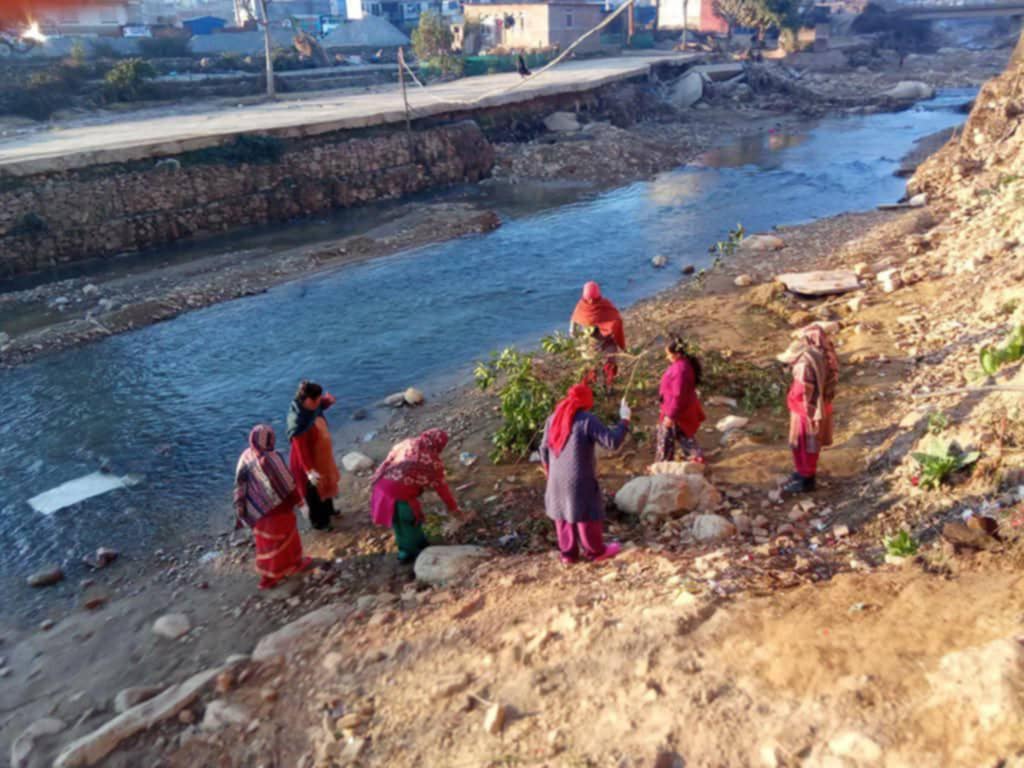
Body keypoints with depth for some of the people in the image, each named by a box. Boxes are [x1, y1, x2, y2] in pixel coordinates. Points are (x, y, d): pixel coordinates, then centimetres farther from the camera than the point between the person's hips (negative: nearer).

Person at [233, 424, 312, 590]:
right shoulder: (271, 458, -29)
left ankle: (268, 576, 35)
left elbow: (240, 485, -1)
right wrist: (297, 498, -1)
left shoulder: (245, 457, -10)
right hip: (277, 507, -6)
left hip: (257, 509, 6)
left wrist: (240, 506, 11)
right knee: (285, 535, 18)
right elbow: (287, 483, -18)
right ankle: (295, 563, 40)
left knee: (265, 539, 22)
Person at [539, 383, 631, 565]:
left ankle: (568, 553, 28)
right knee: (587, 514, 12)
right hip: (580, 479, -6)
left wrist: (549, 473, 21)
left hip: (557, 478, 6)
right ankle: (595, 551, 28)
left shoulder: (553, 418, 2)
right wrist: (624, 420, -8)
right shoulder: (587, 420, -18)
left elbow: (544, 449, 8)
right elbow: (612, 442, -21)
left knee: (563, 514, 18)